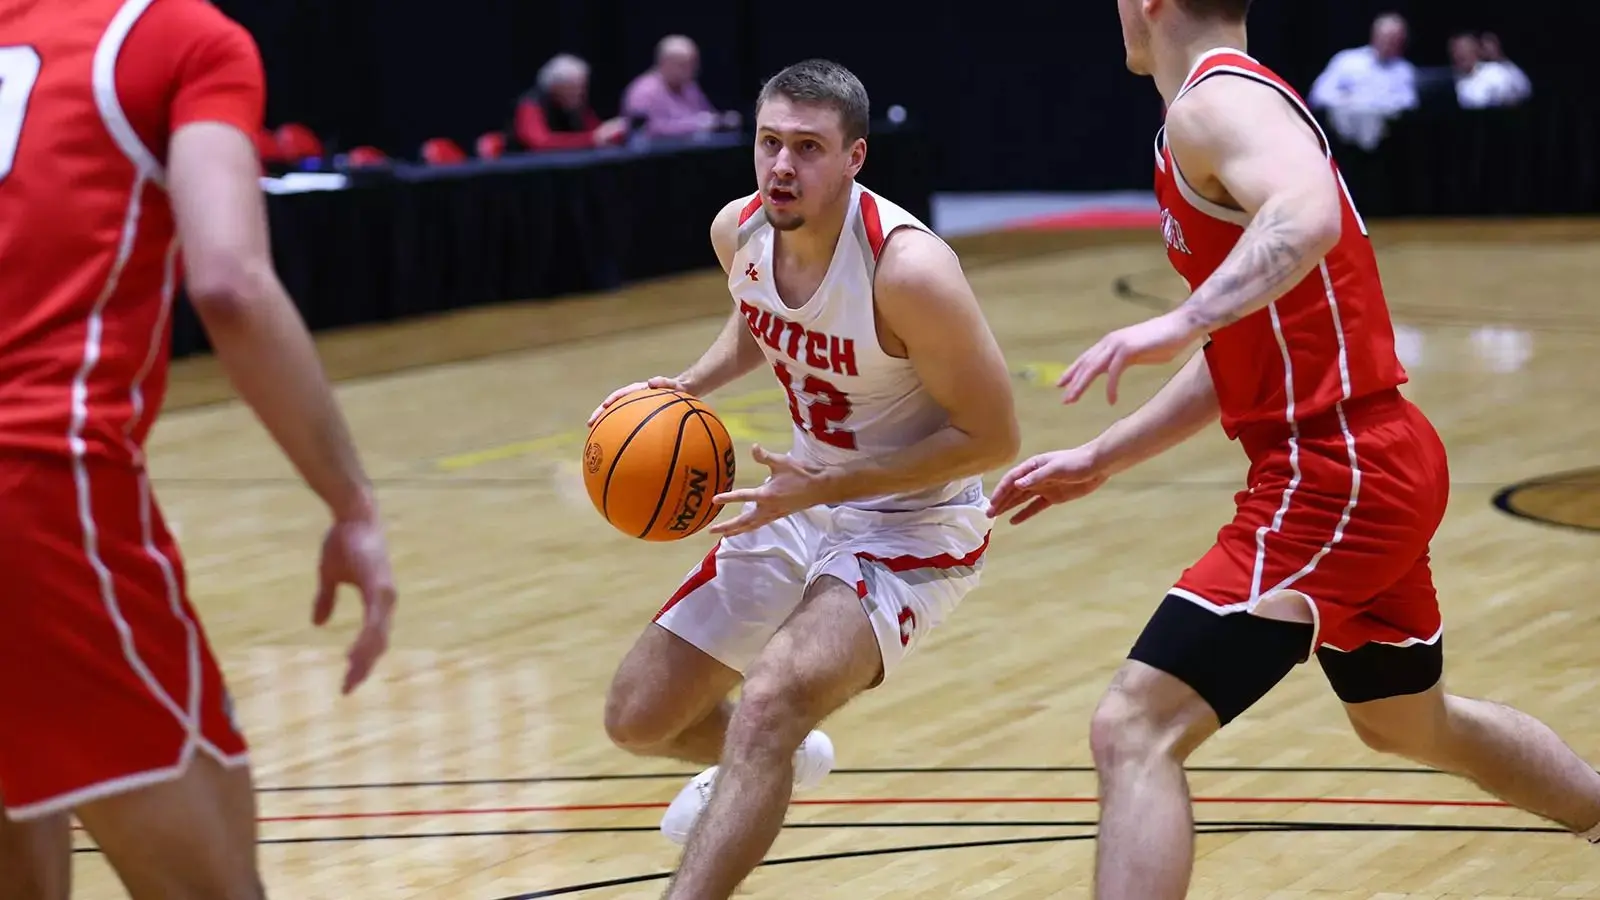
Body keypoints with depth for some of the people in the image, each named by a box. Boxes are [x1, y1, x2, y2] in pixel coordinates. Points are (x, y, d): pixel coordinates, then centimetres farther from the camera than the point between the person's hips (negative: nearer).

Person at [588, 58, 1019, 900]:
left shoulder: (906, 267, -29)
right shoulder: (738, 230, -9)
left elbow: (992, 437, -22)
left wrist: (825, 485, -27)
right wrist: (688, 388, -3)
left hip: (912, 527, -7)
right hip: (804, 504, 7)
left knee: (765, 706, -32)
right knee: (639, 719, 13)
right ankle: (772, 766, 46)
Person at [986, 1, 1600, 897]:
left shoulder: (1214, 102, -13)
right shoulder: (1244, 98, 18)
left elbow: (1309, 217, -37)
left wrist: (1182, 322, -46)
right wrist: (1100, 459, 23)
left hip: (1333, 479, -11)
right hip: (1379, 462, 11)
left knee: (1135, 731, -16)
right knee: (1412, 722, 32)